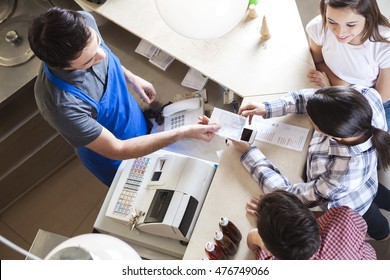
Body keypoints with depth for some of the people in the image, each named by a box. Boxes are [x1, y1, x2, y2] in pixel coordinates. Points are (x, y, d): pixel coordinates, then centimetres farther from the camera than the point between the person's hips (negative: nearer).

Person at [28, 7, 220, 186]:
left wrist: (131, 78, -2)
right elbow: (117, 150, -32)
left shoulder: (85, 23, -28)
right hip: (112, 159, -5)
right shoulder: (61, 104, -44)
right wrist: (184, 133, -33)